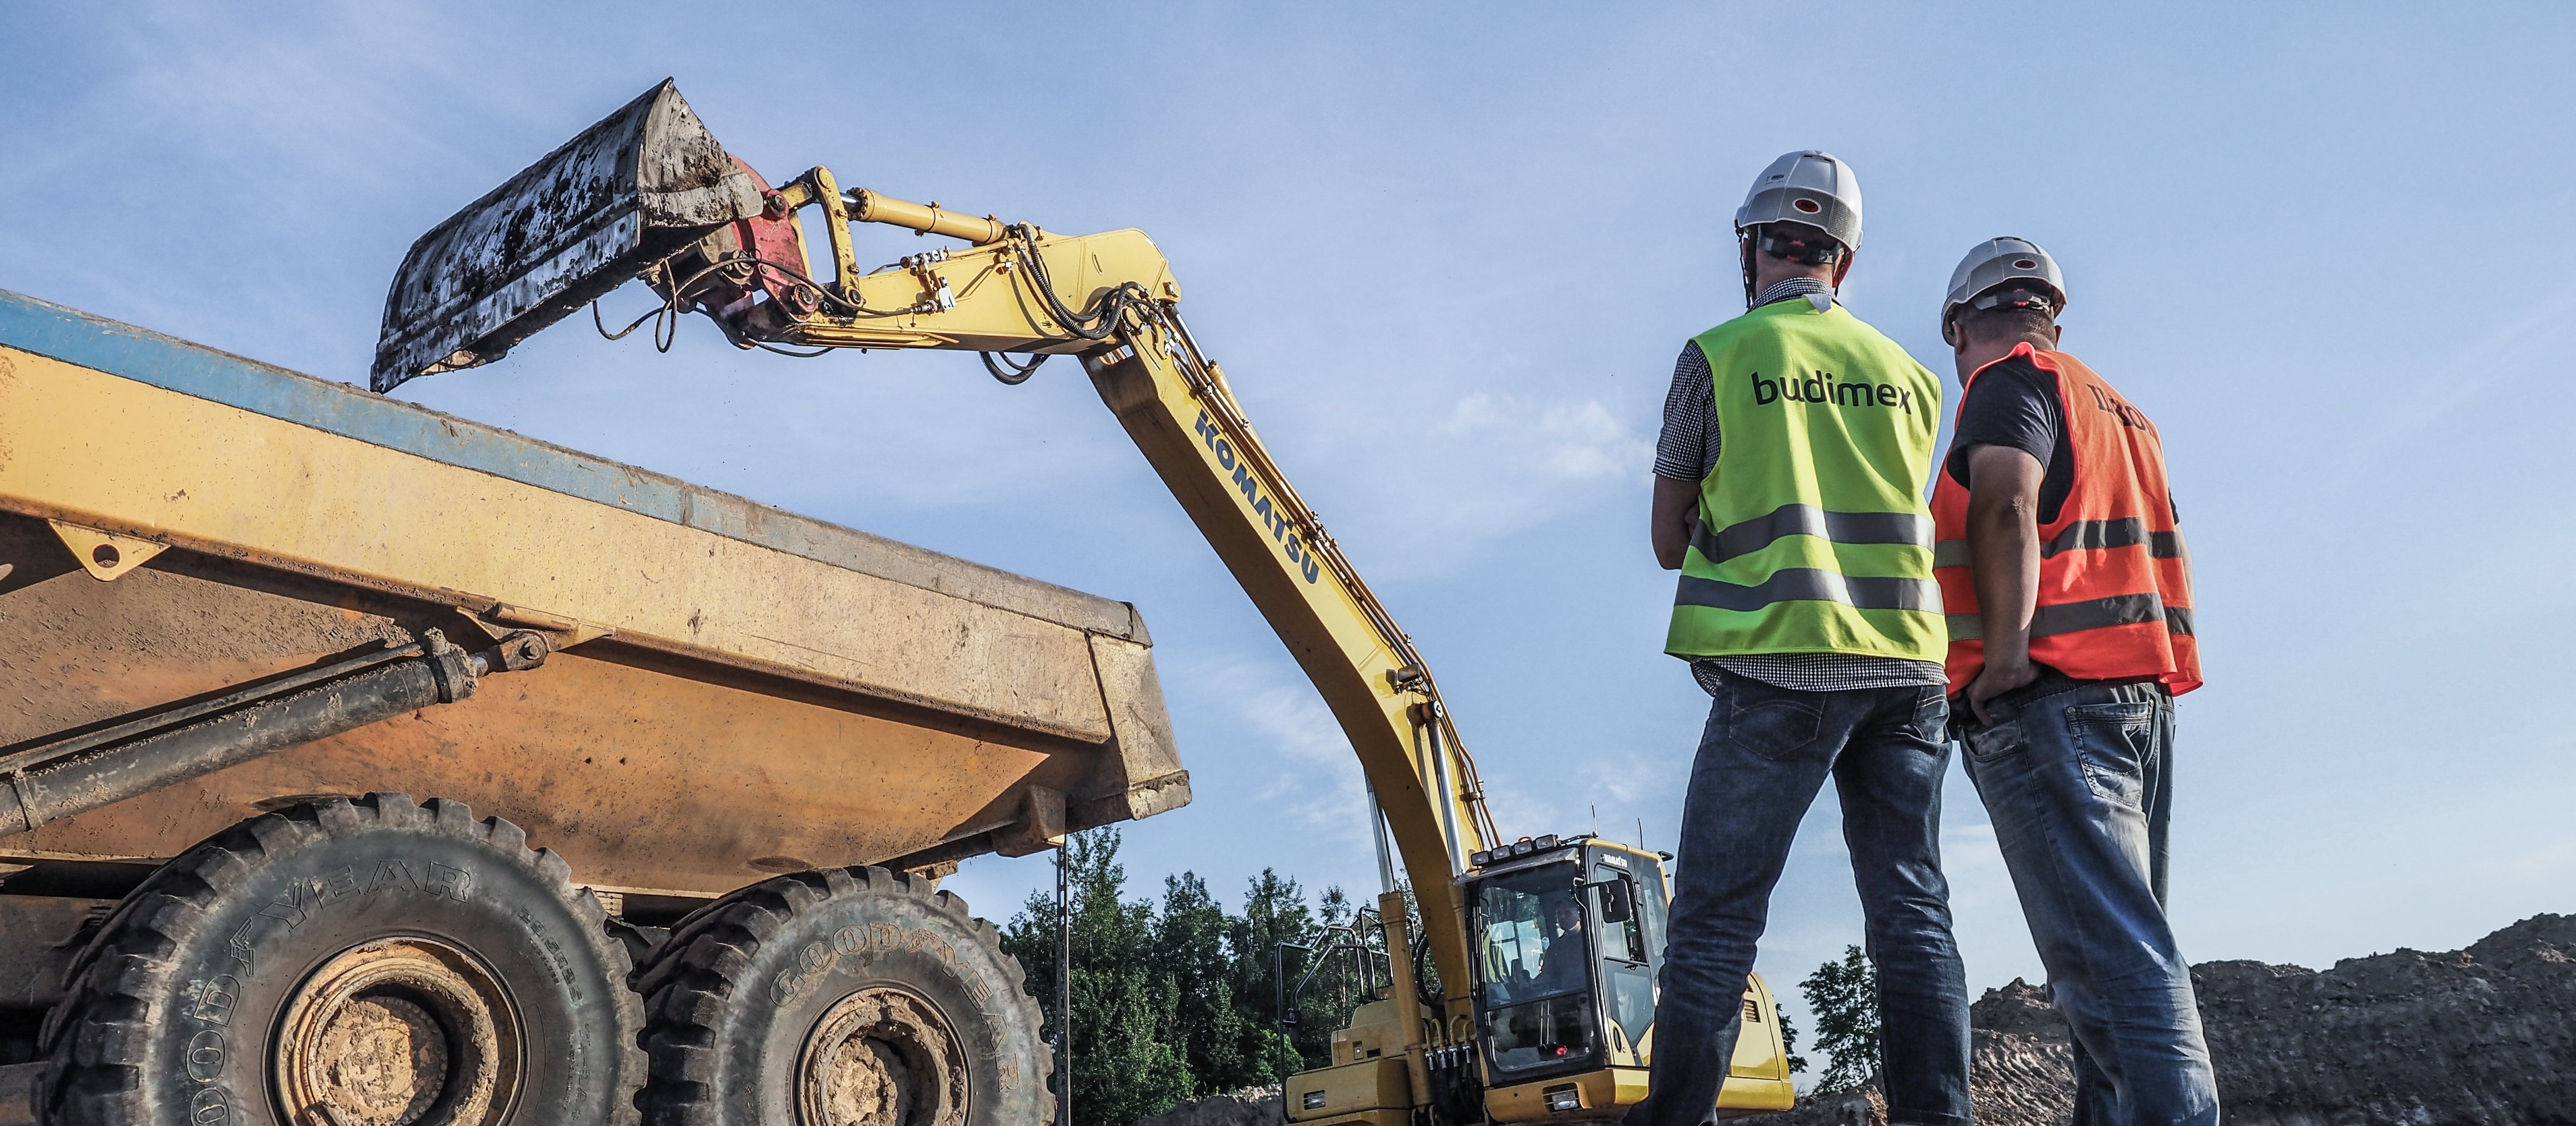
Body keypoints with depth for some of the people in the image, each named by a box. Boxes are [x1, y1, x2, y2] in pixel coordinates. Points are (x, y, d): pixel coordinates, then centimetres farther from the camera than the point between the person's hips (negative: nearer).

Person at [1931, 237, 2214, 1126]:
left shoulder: (2012, 382, -2)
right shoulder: (2120, 411, 25)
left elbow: (2005, 504, -20)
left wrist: (2006, 650, -21)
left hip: (2048, 696, -9)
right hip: (2142, 696, 9)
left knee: (2107, 952, -16)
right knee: (2126, 944, 10)